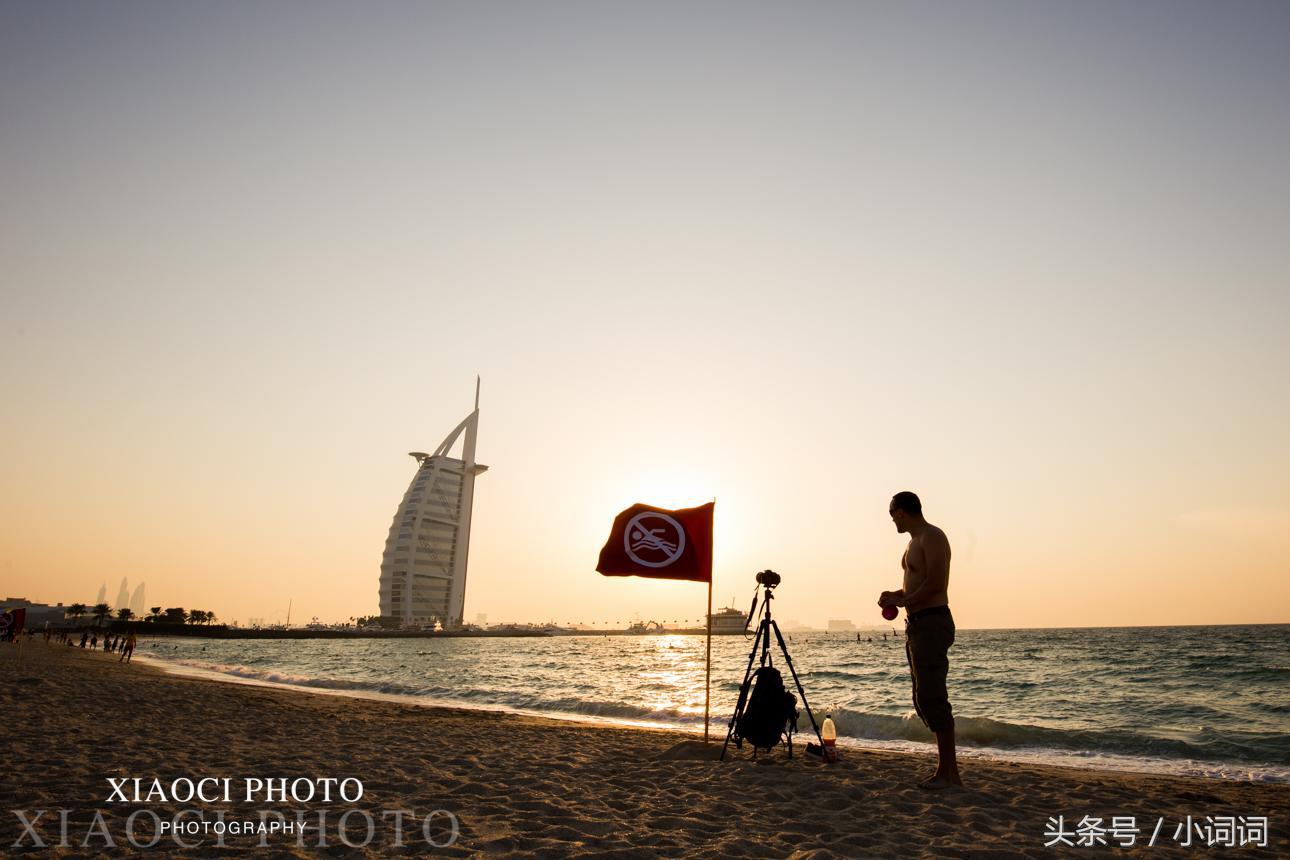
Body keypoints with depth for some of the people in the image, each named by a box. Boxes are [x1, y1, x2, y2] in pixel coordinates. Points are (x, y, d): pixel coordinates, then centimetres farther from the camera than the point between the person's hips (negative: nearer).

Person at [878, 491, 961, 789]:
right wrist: (897, 595, 11)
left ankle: (946, 773, -1)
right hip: (917, 626, 10)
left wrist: (901, 601, -12)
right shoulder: (915, 541, 20)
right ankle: (951, 772, 19)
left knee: (932, 697, -9)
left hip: (932, 623, -10)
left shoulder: (932, 537, -11)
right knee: (924, 699, 12)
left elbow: (935, 584, -21)